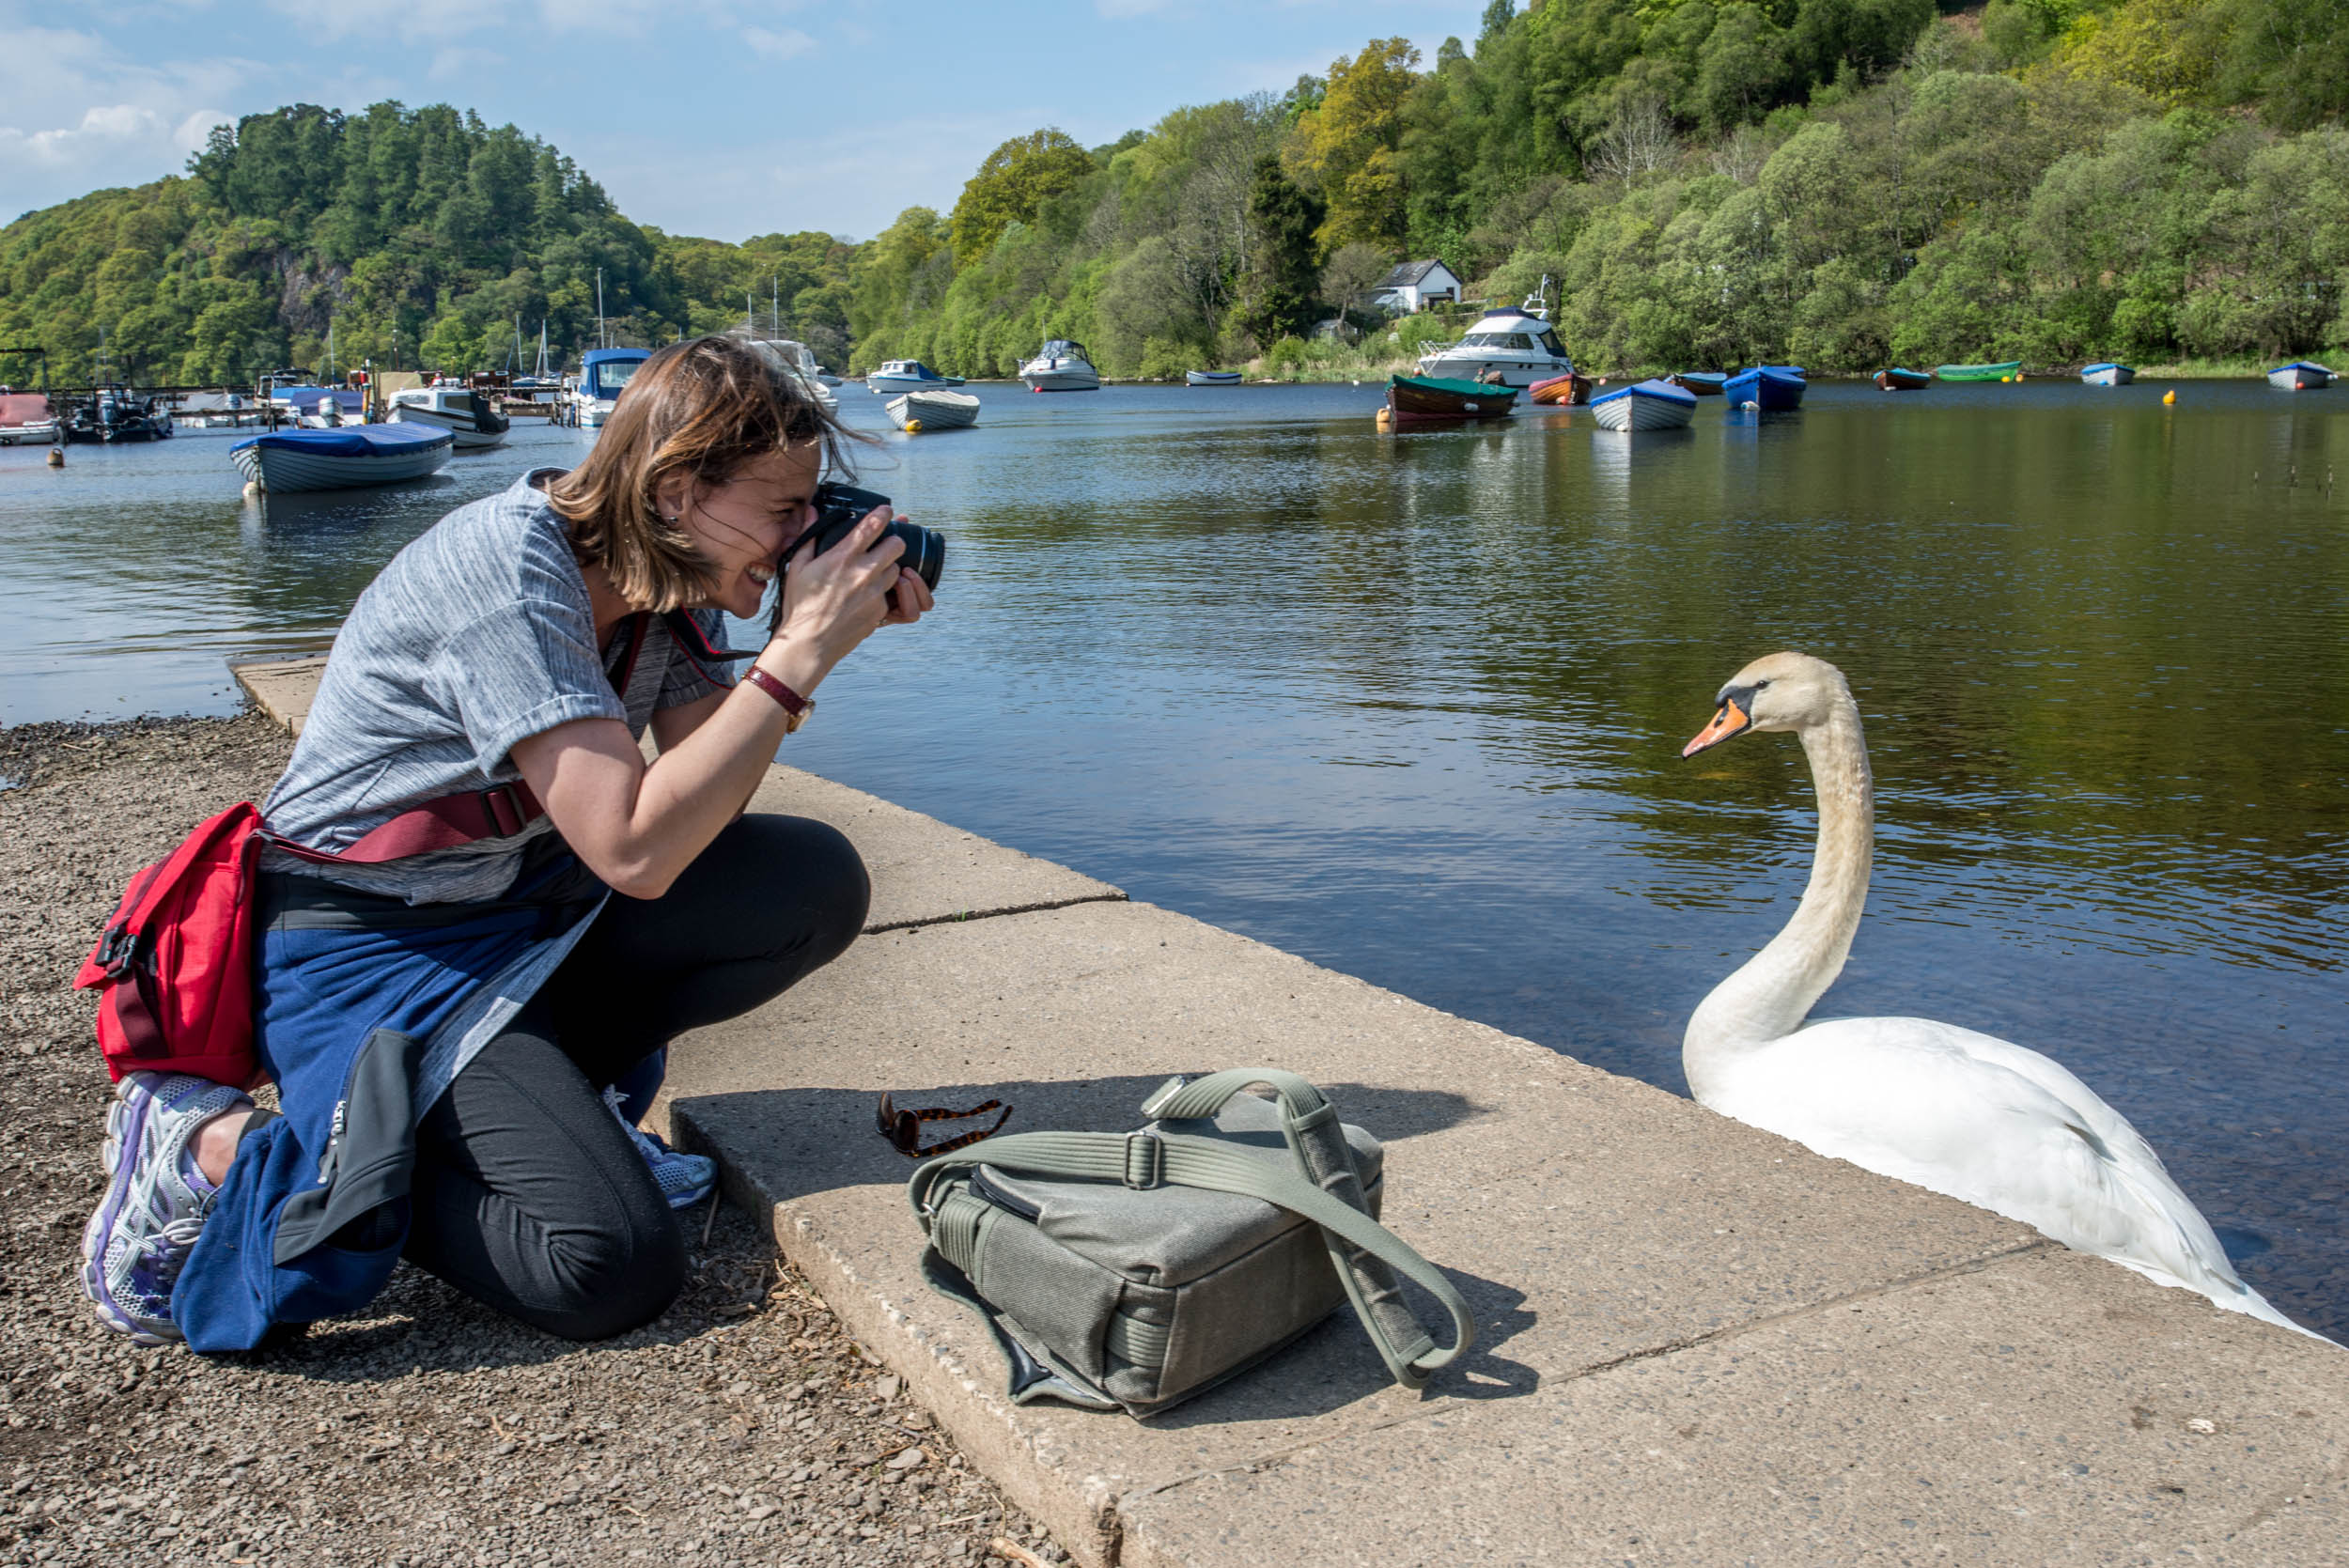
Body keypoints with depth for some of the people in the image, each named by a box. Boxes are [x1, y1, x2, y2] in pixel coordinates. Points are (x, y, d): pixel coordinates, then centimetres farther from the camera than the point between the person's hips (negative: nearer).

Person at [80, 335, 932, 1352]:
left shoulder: (660, 575, -1)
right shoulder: (509, 568, -26)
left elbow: (702, 796, 0)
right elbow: (634, 850, -32)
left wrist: (809, 644, -11)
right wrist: (799, 658, -29)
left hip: (530, 902, 8)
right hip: (367, 947, -8)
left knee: (819, 883, -8)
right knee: (614, 1268, -21)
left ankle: (544, 1091, 2)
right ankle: (213, 1143, -6)